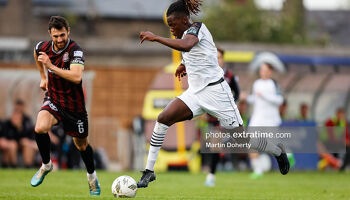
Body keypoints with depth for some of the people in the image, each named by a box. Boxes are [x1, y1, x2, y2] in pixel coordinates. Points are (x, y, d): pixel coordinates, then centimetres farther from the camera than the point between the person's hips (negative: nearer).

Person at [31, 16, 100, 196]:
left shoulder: (75, 51, -23)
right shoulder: (43, 47, -6)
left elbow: (76, 77, -38)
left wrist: (51, 66, -38)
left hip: (73, 104, -3)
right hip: (53, 99, 3)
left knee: (81, 144, 12)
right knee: (40, 128, -25)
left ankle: (92, 176, 40)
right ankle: (46, 165, 1)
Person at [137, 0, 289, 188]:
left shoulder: (196, 28, -15)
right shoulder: (187, 34, 11)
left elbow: (186, 45, -40)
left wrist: (156, 37, -37)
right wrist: (185, 64, 21)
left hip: (214, 91, -8)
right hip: (195, 93, 8)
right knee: (163, 119, -11)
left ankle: (278, 151, 27)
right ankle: (149, 171, -8)